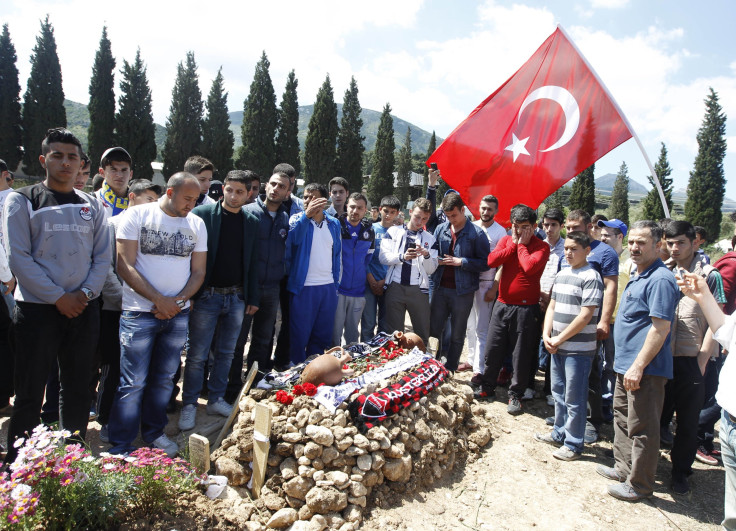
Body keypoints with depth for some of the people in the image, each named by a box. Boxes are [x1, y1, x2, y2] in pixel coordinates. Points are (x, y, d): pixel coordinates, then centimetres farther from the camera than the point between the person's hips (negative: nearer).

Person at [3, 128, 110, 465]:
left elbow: (102, 256, 7)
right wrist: (58, 297, -13)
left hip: (84, 310, 4)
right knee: (29, 396, 4)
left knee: (78, 392, 12)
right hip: (37, 310, -3)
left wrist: (86, 292, -9)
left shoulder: (90, 206, 11)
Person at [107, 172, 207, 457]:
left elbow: (198, 271, 8)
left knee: (164, 379, 13)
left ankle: (154, 432, 30)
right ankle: (120, 447, 13)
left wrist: (177, 301, -8)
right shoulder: (138, 216, -4)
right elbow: (125, 265, -9)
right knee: (133, 383, -1)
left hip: (178, 313, 4)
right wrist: (158, 300, -15)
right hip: (139, 313, -4)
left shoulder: (196, 223, 8)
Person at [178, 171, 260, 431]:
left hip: (236, 297, 4)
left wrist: (252, 298, 8)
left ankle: (216, 399, 26)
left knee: (226, 353, 12)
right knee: (197, 354, 3)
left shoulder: (251, 221, 6)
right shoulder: (201, 213, -5)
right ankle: (189, 405, 17)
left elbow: (252, 262, 9)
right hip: (207, 295, -3)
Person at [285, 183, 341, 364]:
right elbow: (294, 238, -26)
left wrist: (336, 283, 12)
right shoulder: (297, 220, -4)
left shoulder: (334, 224, 9)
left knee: (323, 336, 14)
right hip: (303, 287, -4)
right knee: (299, 335, 4)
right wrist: (307, 215, -40)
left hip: (329, 287, 4)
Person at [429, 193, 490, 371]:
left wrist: (461, 262, -17)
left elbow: (486, 263, -9)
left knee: (457, 335, 9)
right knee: (433, 330, 10)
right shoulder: (440, 229, 6)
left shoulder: (477, 233, -6)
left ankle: (450, 371, 22)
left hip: (462, 291, -4)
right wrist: (437, 260, -7)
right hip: (440, 288, 4)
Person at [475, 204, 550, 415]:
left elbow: (530, 266, -24)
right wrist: (513, 244, -8)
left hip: (526, 308, -4)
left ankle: (515, 395, 20)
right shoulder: (506, 240, 9)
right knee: (492, 350, 10)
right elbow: (492, 260, -8)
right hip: (502, 305, 4)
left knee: (521, 355, 5)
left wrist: (522, 244, -10)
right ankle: (487, 388, 26)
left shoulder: (541, 247, -5)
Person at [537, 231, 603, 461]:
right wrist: (546, 335, 2)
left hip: (579, 349, -8)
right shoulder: (562, 275, 11)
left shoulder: (590, 277, -13)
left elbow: (586, 315, -18)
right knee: (559, 392, 19)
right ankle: (559, 433, 34)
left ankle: (573, 444, 15)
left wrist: (560, 339, -13)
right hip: (557, 346, 8)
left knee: (574, 398, 2)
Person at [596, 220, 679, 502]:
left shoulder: (660, 279, -19)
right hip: (626, 365, 11)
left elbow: (660, 328, -23)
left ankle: (639, 484, 16)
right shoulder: (638, 276, 13)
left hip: (645, 369, -10)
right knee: (622, 418, 21)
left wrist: (638, 366, -24)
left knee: (642, 427, 2)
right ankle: (623, 468, 36)